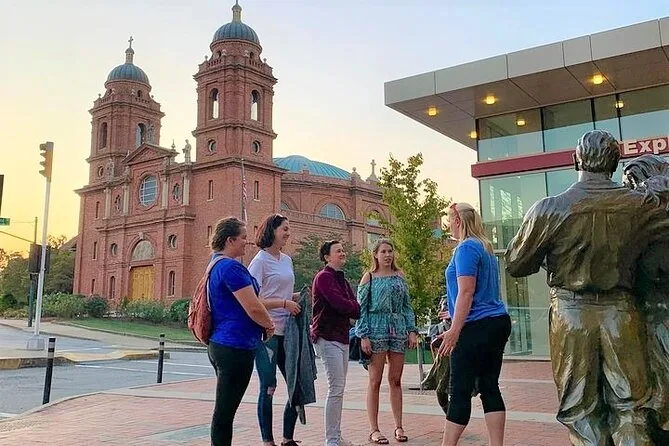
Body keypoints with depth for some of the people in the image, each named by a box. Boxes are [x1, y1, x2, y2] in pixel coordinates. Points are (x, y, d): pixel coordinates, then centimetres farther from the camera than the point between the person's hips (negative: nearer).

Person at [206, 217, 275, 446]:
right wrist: (270, 325, -2)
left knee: (224, 409, 17)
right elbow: (253, 308, -21)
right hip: (235, 347, -10)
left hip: (222, 345, 11)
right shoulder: (231, 267, -18)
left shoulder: (216, 264, 15)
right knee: (225, 411, -3)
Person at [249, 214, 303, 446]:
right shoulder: (260, 260, -9)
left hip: (286, 331, 8)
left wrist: (299, 296, 3)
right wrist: (284, 303, -21)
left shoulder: (287, 260, 13)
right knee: (268, 387, 0)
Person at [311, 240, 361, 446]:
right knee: (336, 388, -10)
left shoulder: (342, 280, 19)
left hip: (342, 337, 9)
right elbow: (340, 304, -19)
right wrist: (357, 308, -2)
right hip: (328, 337, -9)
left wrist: (351, 310, -11)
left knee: (338, 389, 11)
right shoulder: (324, 277, -9)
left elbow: (354, 307, 11)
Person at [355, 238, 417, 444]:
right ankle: (374, 430, 7)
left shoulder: (399, 276, 11)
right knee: (375, 381, 1)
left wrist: (412, 331, 4)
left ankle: (398, 426, 17)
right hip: (376, 330, -3)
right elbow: (361, 308, -3)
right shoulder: (369, 277, 0)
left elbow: (407, 306, 13)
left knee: (396, 381, 8)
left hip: (398, 330, 4)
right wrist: (363, 335, -11)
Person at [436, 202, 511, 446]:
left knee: (460, 391, -5)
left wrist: (454, 330, -19)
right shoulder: (485, 247, 18)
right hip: (497, 323, 9)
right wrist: (456, 315, 37)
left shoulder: (466, 248, -10)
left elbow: (466, 292, -18)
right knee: (490, 387, 8)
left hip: (477, 327, -9)